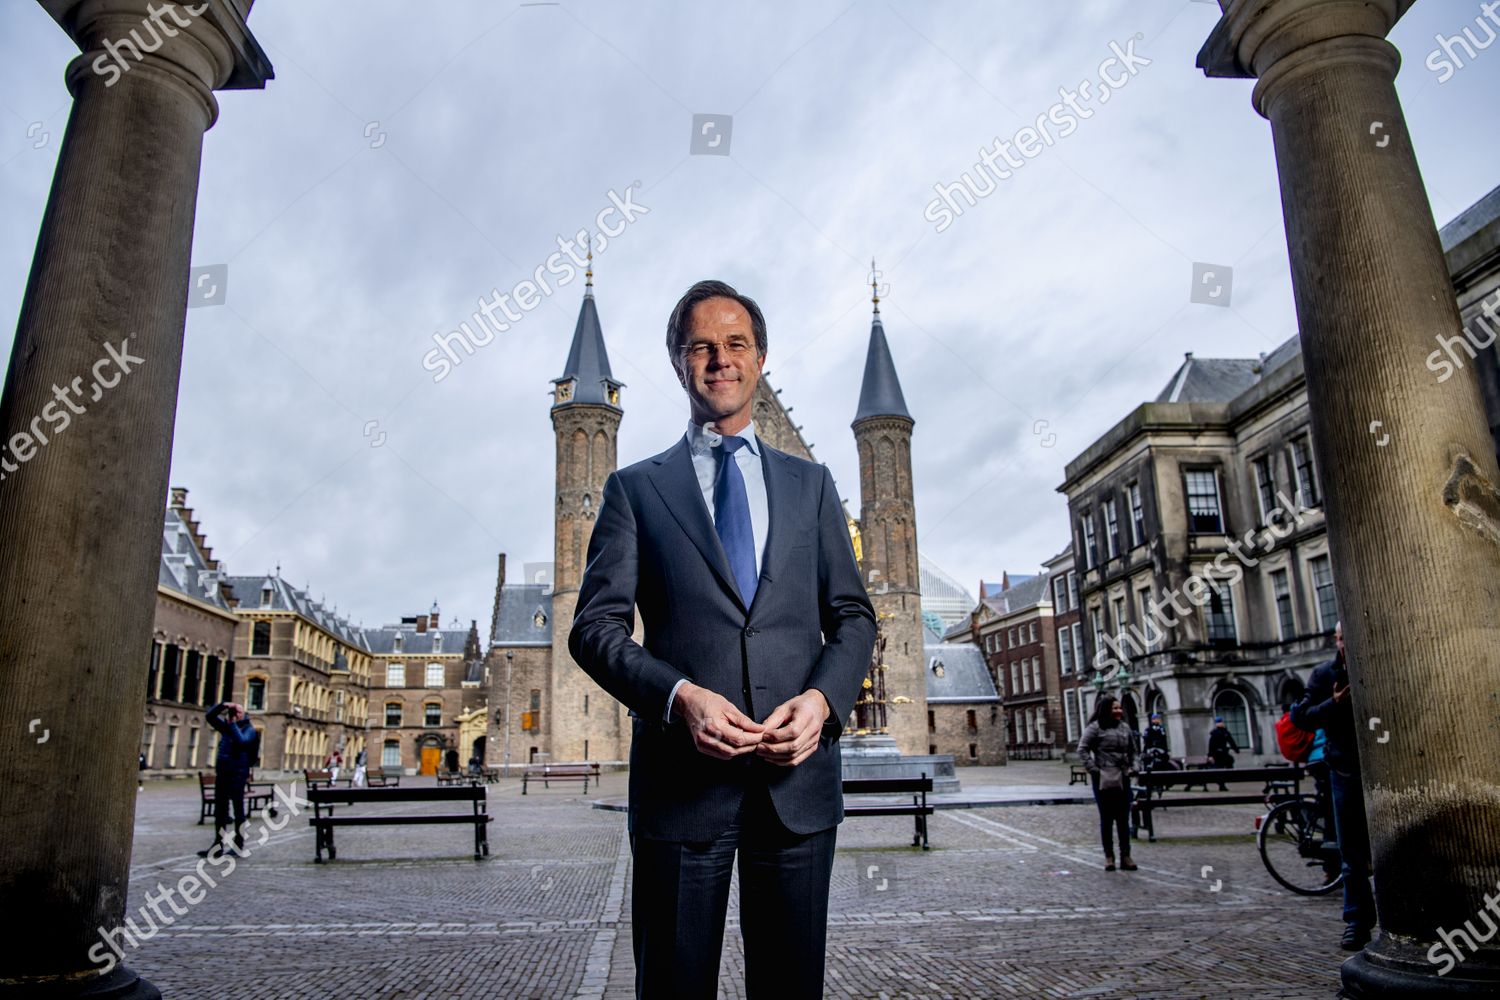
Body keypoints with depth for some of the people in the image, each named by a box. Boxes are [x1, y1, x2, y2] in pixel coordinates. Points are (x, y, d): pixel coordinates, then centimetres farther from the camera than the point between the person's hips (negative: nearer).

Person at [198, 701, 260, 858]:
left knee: (238, 809, -1)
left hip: (237, 774, -6)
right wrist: (222, 705, -2)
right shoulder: (226, 726, 14)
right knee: (220, 810, 9)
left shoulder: (249, 729, -4)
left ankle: (239, 844, 3)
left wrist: (233, 724, -17)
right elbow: (209, 716, 13)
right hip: (222, 773, 6)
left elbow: (241, 741, -24)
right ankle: (218, 844, 15)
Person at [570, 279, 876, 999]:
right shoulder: (635, 487, 9)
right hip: (682, 773, -1)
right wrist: (678, 696, -17)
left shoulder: (810, 483, 15)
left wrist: (823, 698, -9)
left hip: (799, 773, 2)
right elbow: (596, 627, 1)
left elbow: (853, 616, 11)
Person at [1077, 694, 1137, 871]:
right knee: (1106, 818, 3)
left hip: (1123, 778, 5)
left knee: (1124, 818, 6)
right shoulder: (1095, 728, -8)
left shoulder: (1125, 728, 10)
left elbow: (1132, 750, 22)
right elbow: (1082, 750, -9)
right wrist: (1093, 769, -13)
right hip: (1104, 779, -5)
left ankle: (1125, 856, 12)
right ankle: (1109, 856, 11)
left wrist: (1130, 767, 10)